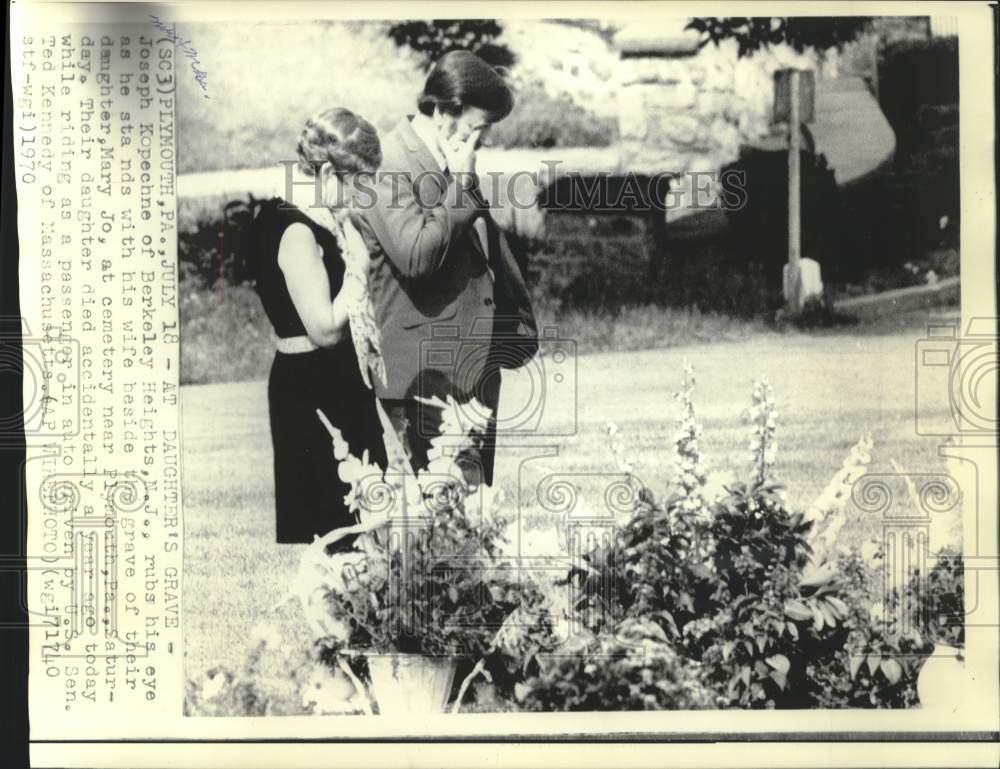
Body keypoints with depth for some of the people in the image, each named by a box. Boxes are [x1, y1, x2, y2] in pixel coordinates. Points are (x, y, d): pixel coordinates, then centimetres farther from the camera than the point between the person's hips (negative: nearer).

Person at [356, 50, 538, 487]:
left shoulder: (451, 168, 13)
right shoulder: (389, 165, -13)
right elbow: (416, 254, -26)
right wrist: (462, 184, -16)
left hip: (476, 364, 9)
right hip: (428, 371, -9)